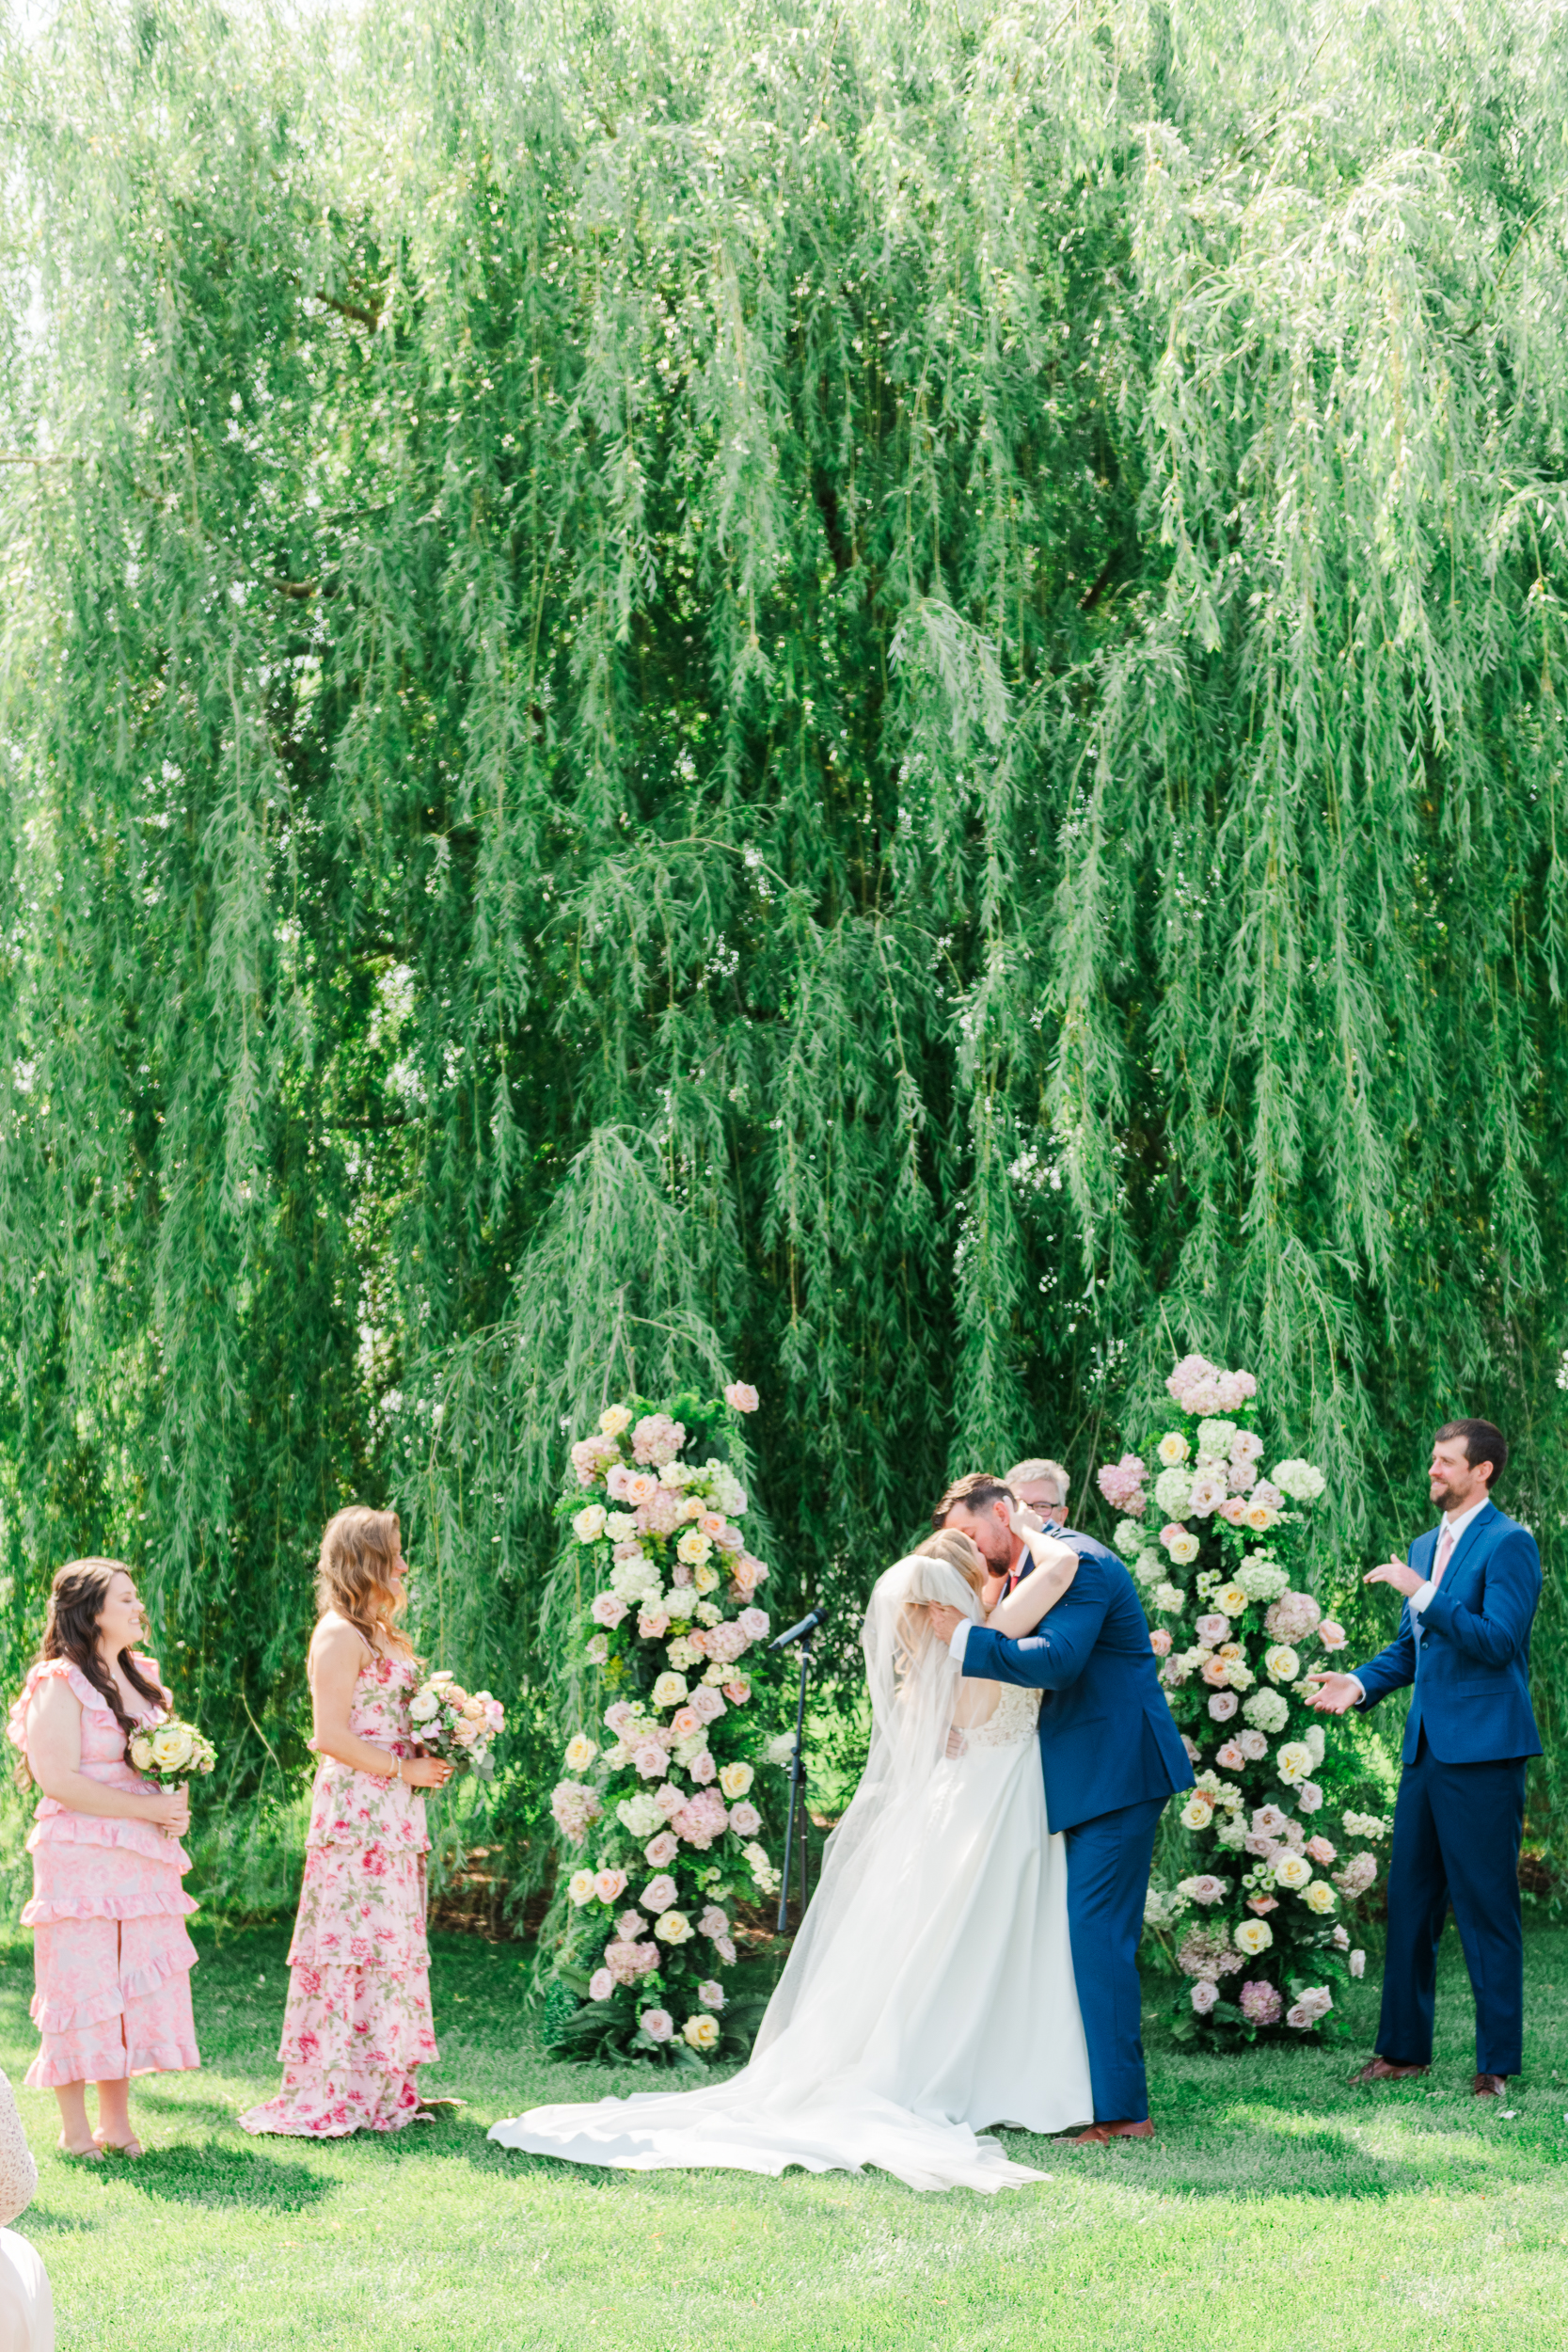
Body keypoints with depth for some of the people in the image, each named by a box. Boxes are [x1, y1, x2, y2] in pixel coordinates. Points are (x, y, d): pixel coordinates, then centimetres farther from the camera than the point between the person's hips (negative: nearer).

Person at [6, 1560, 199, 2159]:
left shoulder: (140, 1678, 15)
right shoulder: (61, 1684, -9)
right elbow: (59, 1779, -16)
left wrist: (177, 1807, 2)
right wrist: (149, 1808, -16)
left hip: (144, 1858, 7)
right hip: (80, 1855, -7)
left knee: (136, 1982, 6)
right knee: (81, 1981, -5)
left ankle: (118, 2120, 14)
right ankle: (74, 2129, 3)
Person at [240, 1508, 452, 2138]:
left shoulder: (381, 1632, 18)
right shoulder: (339, 1635, -11)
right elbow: (331, 1737, -17)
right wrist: (404, 1769, -14)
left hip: (395, 1810, 10)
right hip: (357, 1808, -10)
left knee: (394, 1939, 10)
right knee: (356, 1938, -8)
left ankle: (383, 2085, 15)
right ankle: (334, 2092, -4)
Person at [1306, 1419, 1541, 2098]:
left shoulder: (1508, 1544, -9)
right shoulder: (1425, 1547, 17)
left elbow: (1498, 1642, -19)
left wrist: (1424, 1592, -23)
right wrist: (1359, 1683, 5)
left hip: (1482, 1751, -8)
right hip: (1426, 1749, 8)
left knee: (1487, 1909, -3)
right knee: (1409, 1902, 12)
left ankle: (1497, 2062, 5)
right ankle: (1402, 2049, 21)